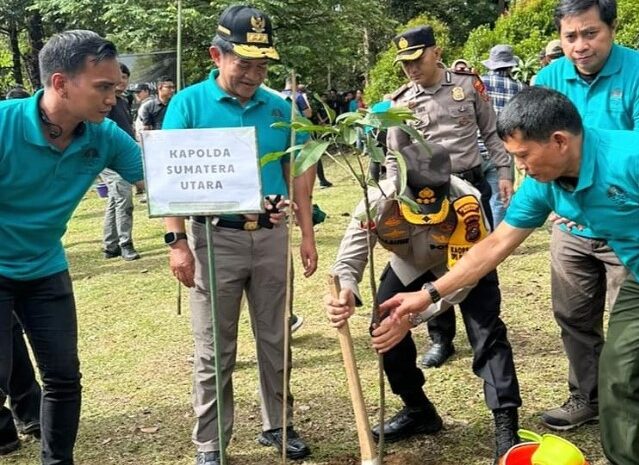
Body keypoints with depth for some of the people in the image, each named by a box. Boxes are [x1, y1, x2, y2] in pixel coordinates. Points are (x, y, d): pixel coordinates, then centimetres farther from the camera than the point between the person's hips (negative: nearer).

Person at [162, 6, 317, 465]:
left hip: (272, 236, 3)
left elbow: (298, 171, 9)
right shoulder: (189, 104, -6)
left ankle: (278, 425, 30)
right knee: (215, 350, 6)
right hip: (215, 237, -3)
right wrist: (177, 241, -14)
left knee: (275, 340, 14)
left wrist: (307, 233, 5)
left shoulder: (280, 107, 4)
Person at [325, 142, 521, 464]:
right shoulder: (378, 202, -36)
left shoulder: (465, 203, -42)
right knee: (384, 328, -4)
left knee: (486, 333, -20)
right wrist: (345, 293, -60)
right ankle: (419, 411, 17)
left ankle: (506, 426, -14)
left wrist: (412, 317, -51)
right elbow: (349, 259, -35)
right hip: (411, 263, 3)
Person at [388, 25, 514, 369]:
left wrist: (504, 172, -1)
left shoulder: (468, 85, -1)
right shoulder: (402, 103, 0)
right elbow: (394, 157, 5)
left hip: (473, 185, 0)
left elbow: (492, 132, 5)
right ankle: (441, 339, 19)